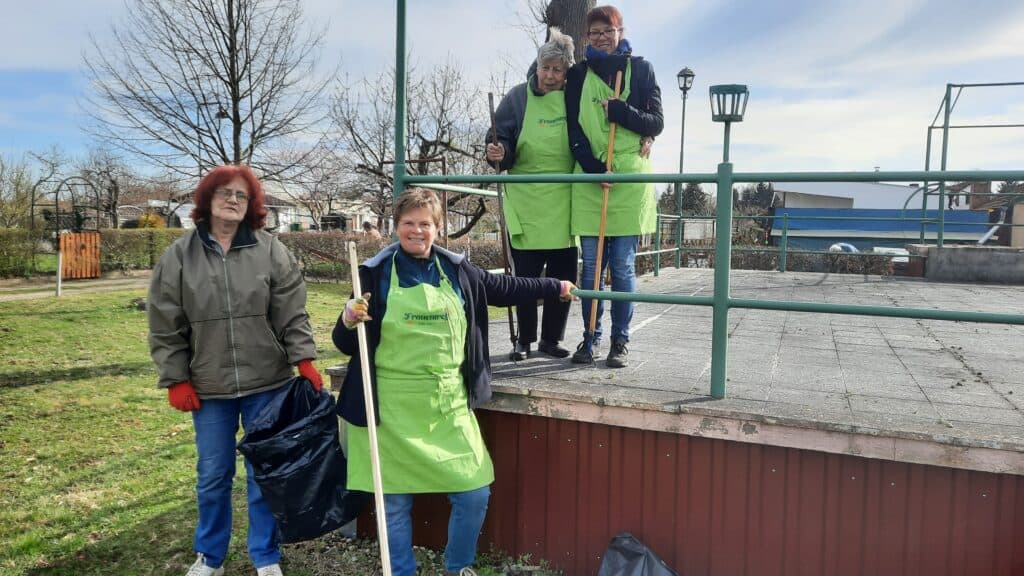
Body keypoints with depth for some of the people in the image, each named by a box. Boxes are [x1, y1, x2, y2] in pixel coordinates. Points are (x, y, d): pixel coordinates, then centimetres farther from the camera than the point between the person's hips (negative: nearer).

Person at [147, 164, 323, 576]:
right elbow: (165, 327, 2)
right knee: (213, 476, 13)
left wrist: (304, 361, -11)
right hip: (209, 388, 1)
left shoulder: (272, 251, -1)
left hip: (267, 384, -1)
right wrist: (176, 380, -1)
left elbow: (292, 315, -2)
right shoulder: (179, 256, 1)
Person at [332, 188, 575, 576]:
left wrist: (555, 287, 27)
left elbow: (503, 288, 20)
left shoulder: (456, 270, 4)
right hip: (394, 409, -2)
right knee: (395, 503, 8)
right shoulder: (376, 273, -3)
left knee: (475, 493, 5)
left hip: (449, 405, 3)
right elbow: (347, 345, 0)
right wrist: (348, 321, -23)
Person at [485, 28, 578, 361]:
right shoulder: (518, 98, -1)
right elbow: (503, 141, 1)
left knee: (563, 274, 4)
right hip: (526, 198, -2)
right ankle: (524, 341, 15)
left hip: (564, 201, 2)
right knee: (526, 274, 0)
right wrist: (499, 153, -20)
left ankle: (551, 339, 20)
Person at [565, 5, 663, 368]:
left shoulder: (640, 69, 9)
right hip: (589, 179, 2)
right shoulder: (579, 74, 13)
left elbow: (656, 122, 4)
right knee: (591, 266, 4)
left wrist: (620, 111, -13)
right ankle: (590, 337, 13)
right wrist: (592, 167, -9)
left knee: (623, 267, 1)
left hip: (630, 180, -1)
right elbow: (573, 127, 6)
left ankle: (620, 341, 10)